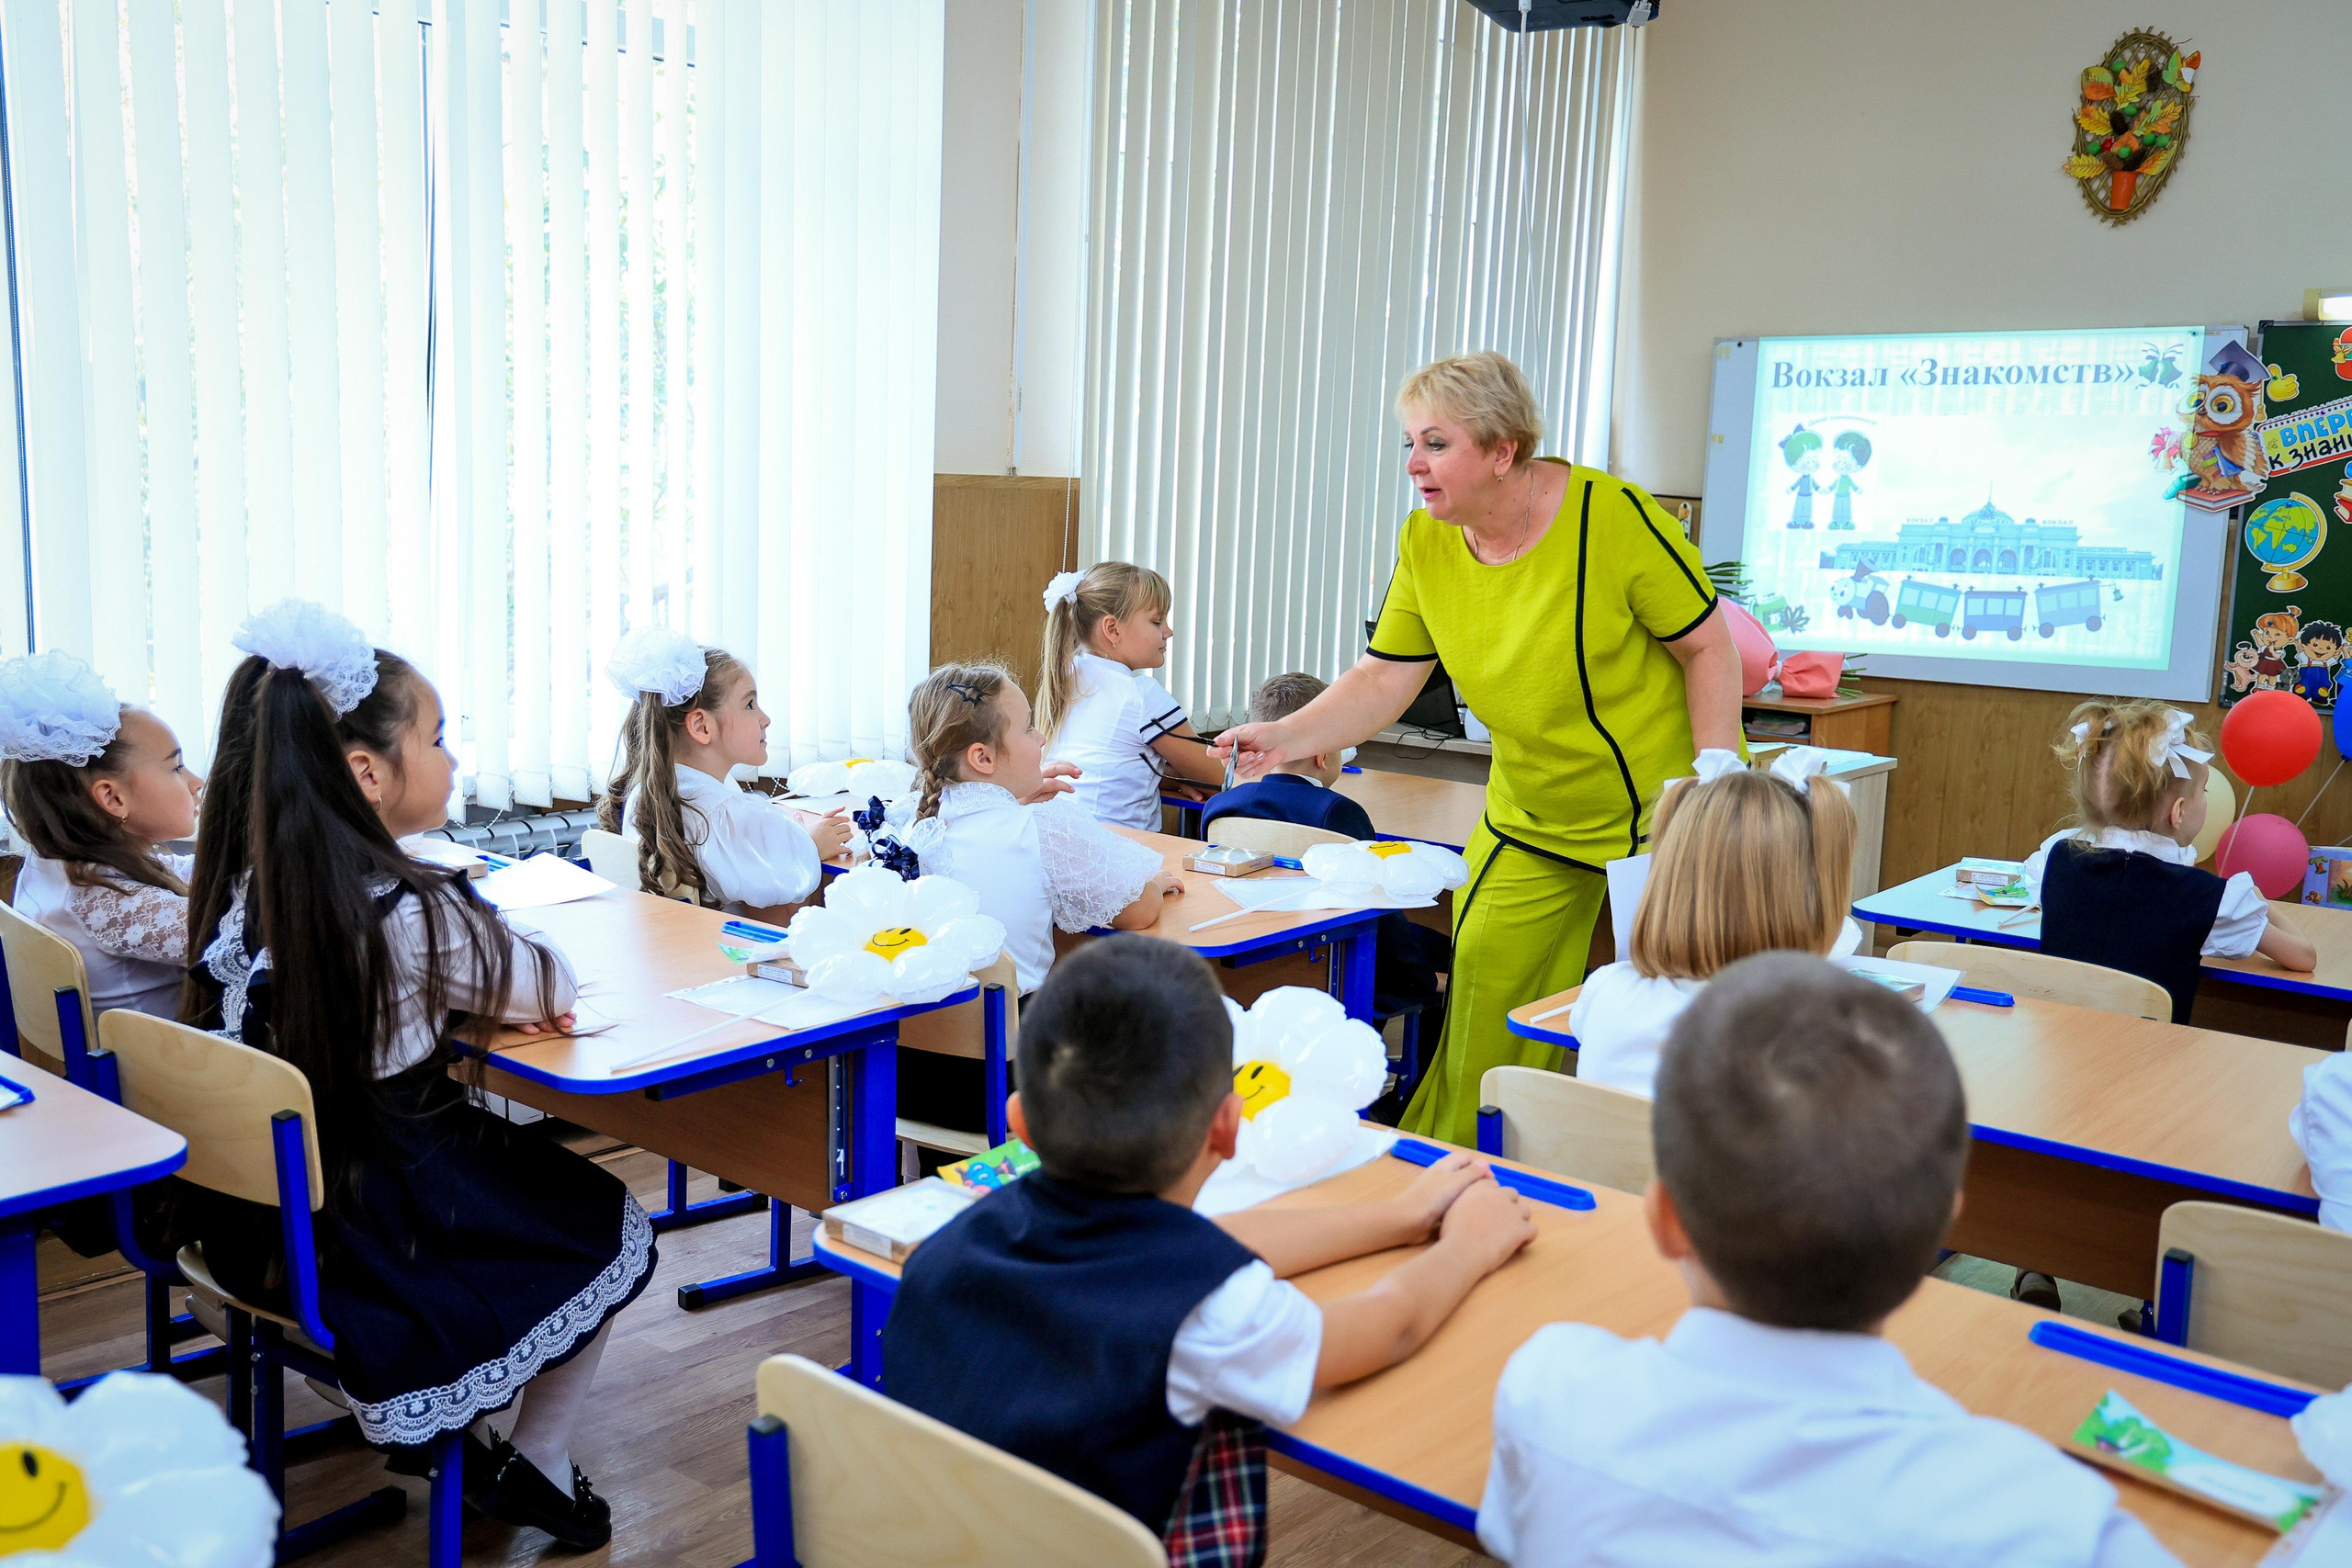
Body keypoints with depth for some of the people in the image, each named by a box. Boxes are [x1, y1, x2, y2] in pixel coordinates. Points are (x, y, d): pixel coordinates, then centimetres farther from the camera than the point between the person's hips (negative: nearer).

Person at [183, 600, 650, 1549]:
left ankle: (462, 1434, 31)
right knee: (610, 1227, 15)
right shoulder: (412, 912, -26)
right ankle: (536, 1467, 22)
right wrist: (487, 996, 8)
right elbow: (554, 988, -10)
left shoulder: (242, 885, -4)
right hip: (377, 1238, -7)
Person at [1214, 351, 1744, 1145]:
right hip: (1528, 826, 4)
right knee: (1480, 1004, 3)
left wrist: (1717, 776, -17)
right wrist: (1287, 736, -20)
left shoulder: (1615, 516, -19)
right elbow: (1384, 679, -4)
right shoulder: (1425, 543, -4)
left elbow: (1708, 647, -11)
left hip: (1660, 813, -4)